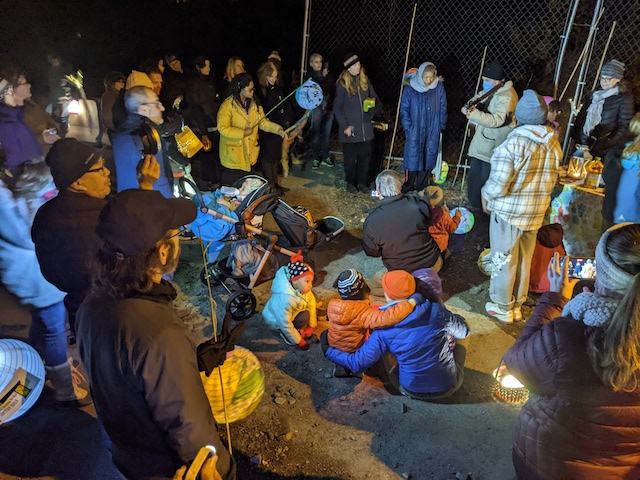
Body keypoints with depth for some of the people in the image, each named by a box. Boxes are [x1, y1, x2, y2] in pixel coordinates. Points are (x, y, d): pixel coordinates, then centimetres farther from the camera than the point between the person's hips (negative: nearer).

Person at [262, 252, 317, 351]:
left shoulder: (302, 289, -20)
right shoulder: (285, 299, -41)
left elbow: (312, 304, -8)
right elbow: (285, 324, -33)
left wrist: (311, 326, -4)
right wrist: (299, 341, -23)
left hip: (291, 313, 7)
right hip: (276, 320, -7)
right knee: (304, 316, -26)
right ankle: (283, 333, -5)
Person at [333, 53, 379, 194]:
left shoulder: (365, 81, 6)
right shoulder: (342, 84, -6)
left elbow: (375, 99, 13)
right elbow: (337, 107, -5)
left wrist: (373, 104, -12)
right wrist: (345, 126, -11)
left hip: (365, 128, 3)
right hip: (350, 128, -3)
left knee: (365, 156, 6)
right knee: (350, 158, 7)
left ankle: (362, 182, 20)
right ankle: (350, 182, 24)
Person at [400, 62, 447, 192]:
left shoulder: (439, 87, -1)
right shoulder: (409, 89, -5)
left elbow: (443, 109, 4)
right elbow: (404, 110, 0)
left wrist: (441, 126, 0)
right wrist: (408, 128, -6)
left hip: (433, 132, 2)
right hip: (414, 132, -2)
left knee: (428, 160, 9)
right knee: (412, 159, 2)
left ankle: (423, 188, 22)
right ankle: (407, 189, 17)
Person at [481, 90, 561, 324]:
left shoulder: (514, 143, -22)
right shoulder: (553, 143, -1)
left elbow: (498, 185, -23)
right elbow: (551, 180, 8)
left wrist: (485, 194, -3)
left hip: (509, 211, -6)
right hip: (536, 212, 6)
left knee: (504, 260, 9)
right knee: (524, 260, 18)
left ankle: (502, 307, 23)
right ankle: (517, 305, 33)